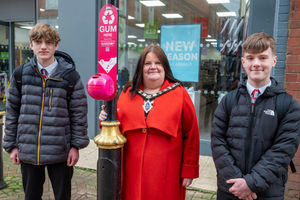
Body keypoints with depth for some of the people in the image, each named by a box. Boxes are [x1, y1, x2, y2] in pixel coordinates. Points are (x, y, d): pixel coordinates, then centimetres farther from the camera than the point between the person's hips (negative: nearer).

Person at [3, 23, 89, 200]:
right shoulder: (20, 74, 2)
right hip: (28, 151, 2)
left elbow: (79, 113, -2)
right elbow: (12, 112, 7)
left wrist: (76, 145, -4)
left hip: (60, 152, -2)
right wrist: (12, 145, 6)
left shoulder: (70, 75, -5)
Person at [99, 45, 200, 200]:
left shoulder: (179, 93, -2)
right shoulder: (127, 93, 8)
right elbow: (118, 127, 17)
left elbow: (191, 134, -3)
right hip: (132, 171, 3)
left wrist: (189, 170, -3)